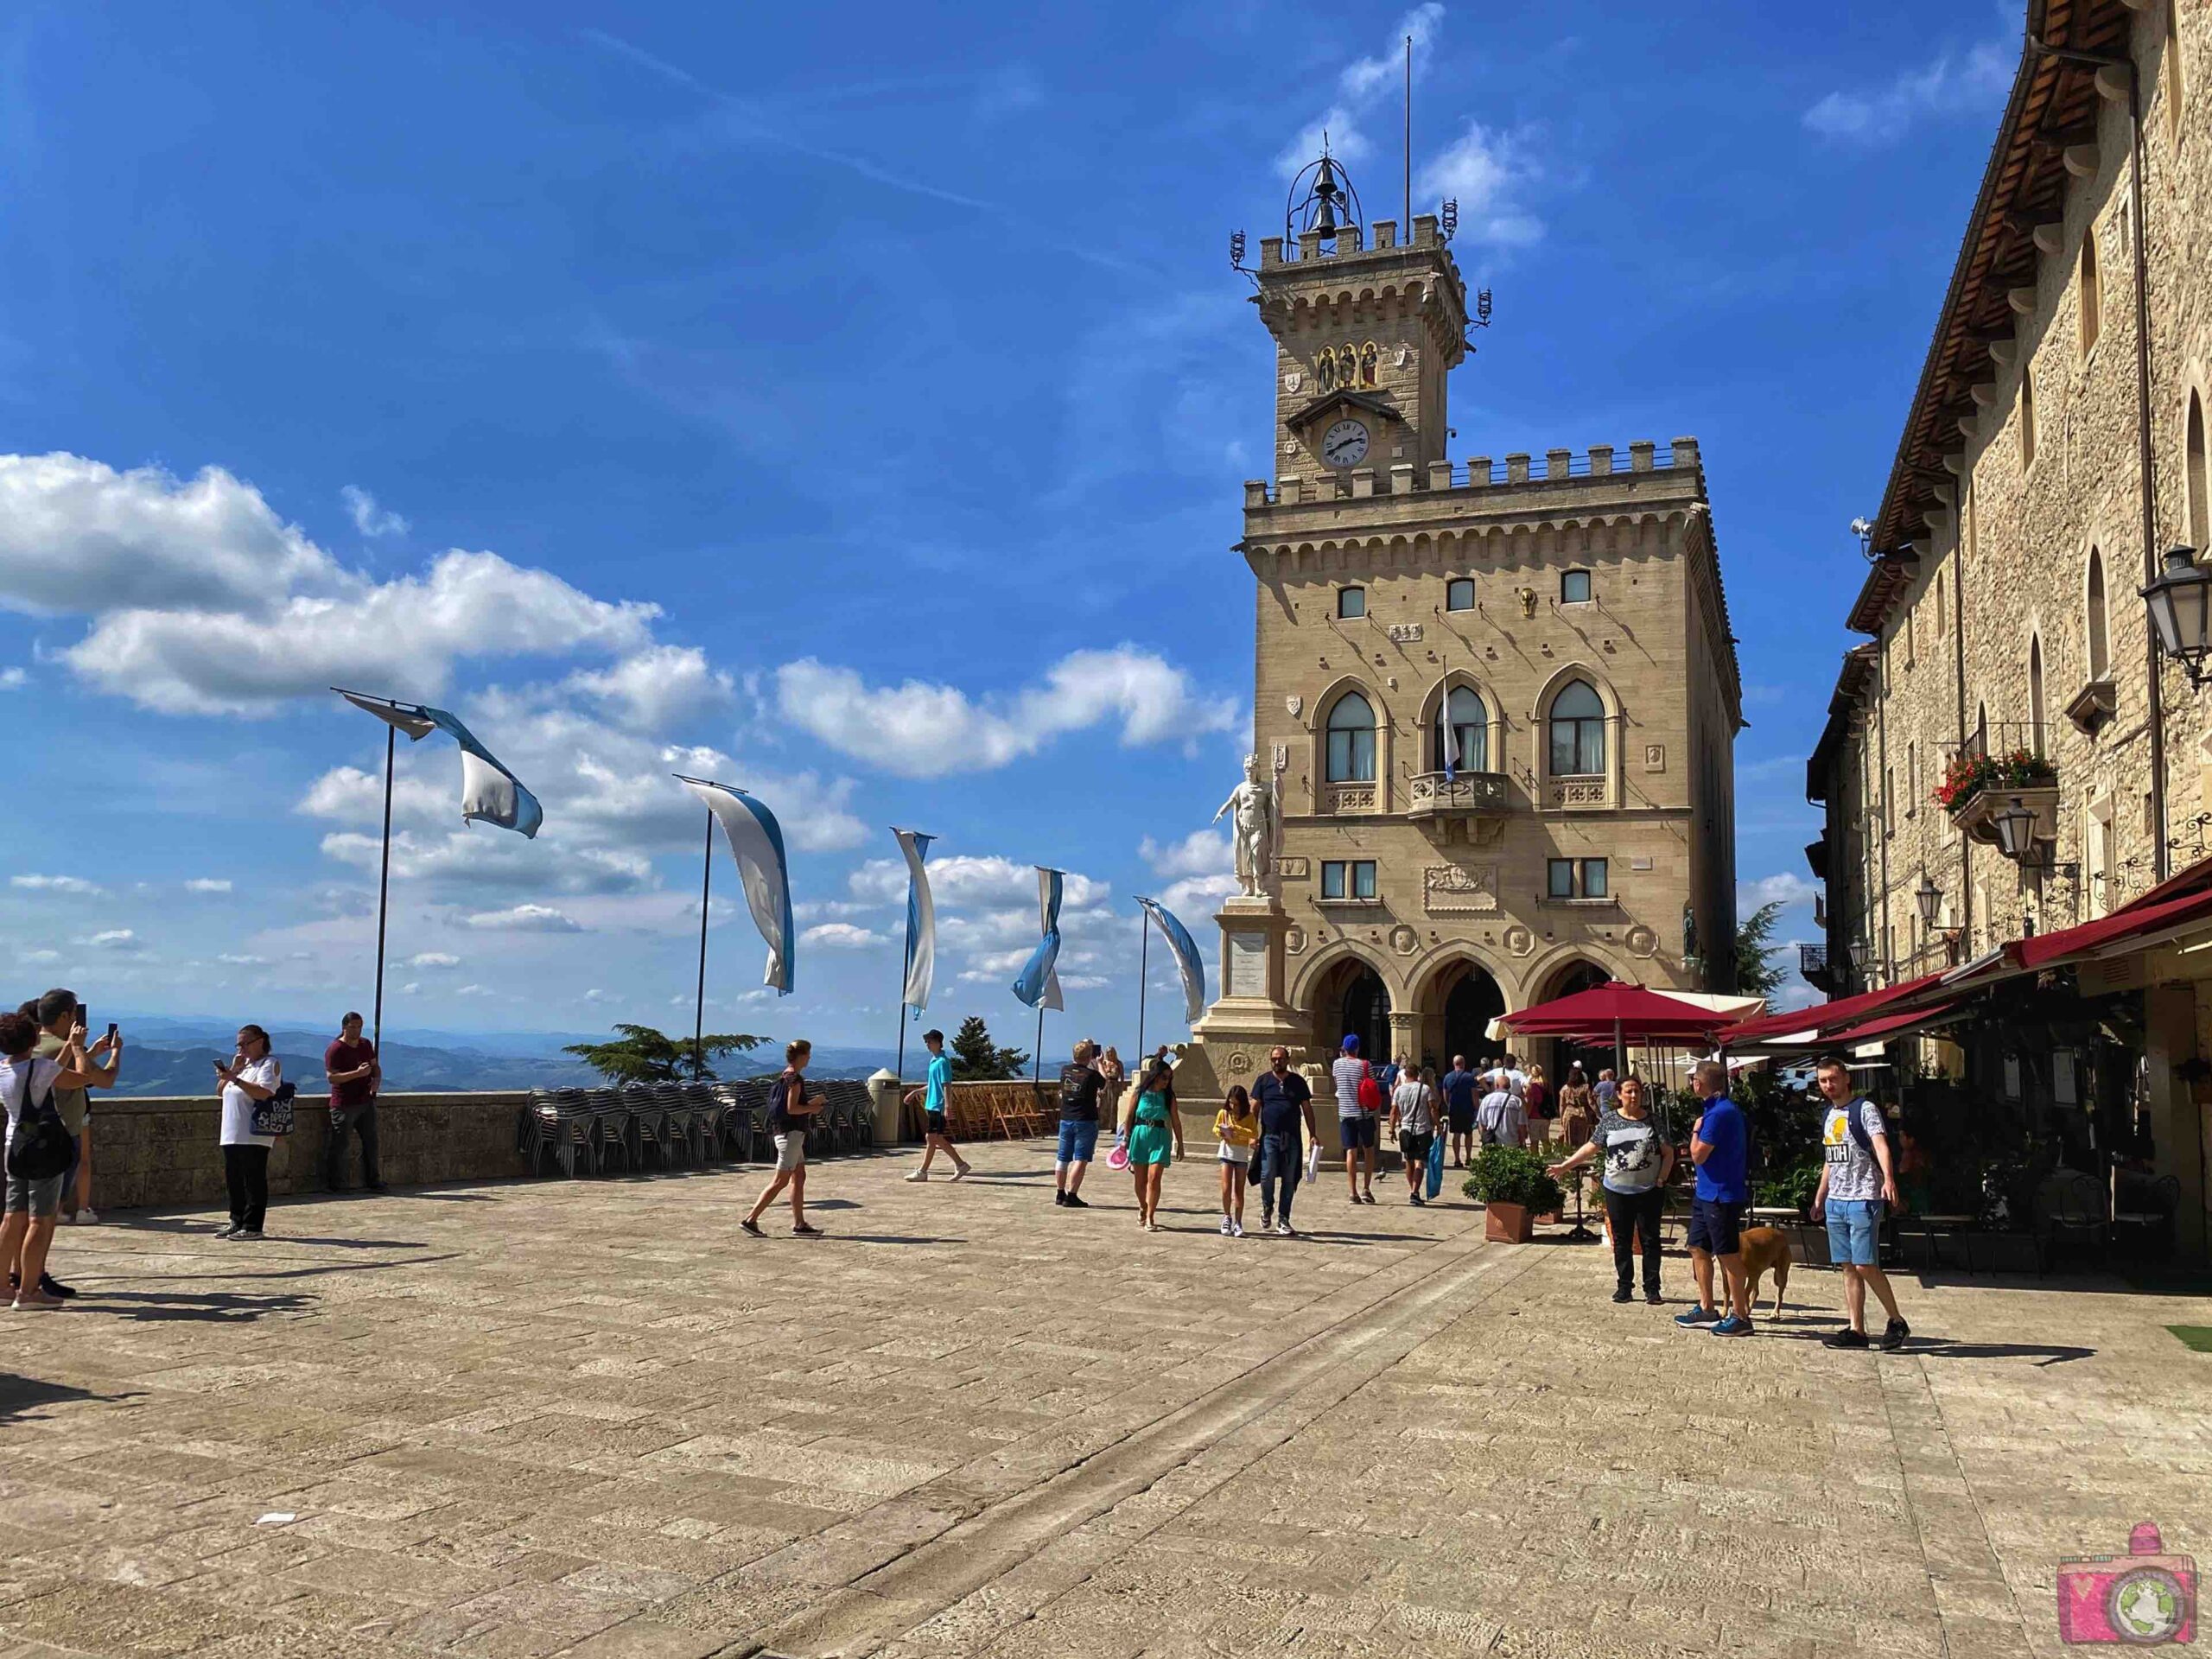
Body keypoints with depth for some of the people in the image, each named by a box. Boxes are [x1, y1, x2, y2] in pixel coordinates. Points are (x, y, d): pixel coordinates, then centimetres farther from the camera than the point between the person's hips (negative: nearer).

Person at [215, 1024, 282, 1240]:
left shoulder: (270, 1063, -4)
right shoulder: (243, 1064, 23)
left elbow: (264, 1092, -20)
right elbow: (221, 1090, 16)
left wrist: (235, 1078, -25)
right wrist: (233, 1070, 2)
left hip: (254, 1136, -8)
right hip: (232, 1135, 8)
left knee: (254, 1181, -5)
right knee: (234, 1181, 11)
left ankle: (252, 1227, -3)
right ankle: (237, 1223, 19)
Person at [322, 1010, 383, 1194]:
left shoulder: (366, 1044, 13)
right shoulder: (335, 1050, -10)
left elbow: (375, 1065, 23)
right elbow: (331, 1077, -18)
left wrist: (376, 1080, 2)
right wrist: (357, 1073, -27)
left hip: (366, 1102, 7)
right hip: (344, 1105, -7)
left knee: (371, 1143, 9)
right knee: (339, 1145, -3)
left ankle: (372, 1181, 17)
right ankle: (335, 1184, 4)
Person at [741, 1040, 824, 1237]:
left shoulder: (784, 1076, 13)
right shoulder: (795, 1078, -16)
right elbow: (791, 1108, -23)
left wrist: (811, 1102, 14)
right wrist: (811, 1108, -8)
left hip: (784, 1131, 10)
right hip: (791, 1132, -10)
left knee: (799, 1177, 11)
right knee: (781, 1181, -5)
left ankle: (799, 1224, 13)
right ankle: (751, 1219, -4)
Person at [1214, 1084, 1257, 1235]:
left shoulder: (1249, 1117, -4)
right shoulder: (1223, 1113, -1)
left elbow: (1254, 1134, -15)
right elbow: (1215, 1128, 10)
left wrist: (1237, 1129, -24)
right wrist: (1220, 1133, -12)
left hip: (1242, 1155, 0)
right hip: (1227, 1153, 0)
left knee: (1239, 1190, 3)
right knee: (1226, 1189, -7)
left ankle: (1238, 1222, 9)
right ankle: (1227, 1217, 12)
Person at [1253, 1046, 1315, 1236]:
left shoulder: (1297, 1081, 9)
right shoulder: (1263, 1081, 6)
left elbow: (1307, 1108, 11)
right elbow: (1254, 1107, 5)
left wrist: (1312, 1134, 5)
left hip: (1292, 1138, 1)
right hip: (1270, 1136, -1)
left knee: (1289, 1180, 3)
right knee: (1267, 1175, -9)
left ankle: (1283, 1219, 13)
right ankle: (1267, 1207, 19)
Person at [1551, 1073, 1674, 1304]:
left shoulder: (1652, 1119, -2)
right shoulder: (1609, 1119, 2)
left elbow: (1668, 1152, 1)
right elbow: (1591, 1147, 3)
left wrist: (1661, 1179, -8)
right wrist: (1565, 1165, -2)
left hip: (1648, 1191, -1)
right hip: (1617, 1190, 2)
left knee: (1650, 1239, 4)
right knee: (1621, 1240, 8)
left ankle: (1652, 1289, 11)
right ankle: (1624, 1286, 17)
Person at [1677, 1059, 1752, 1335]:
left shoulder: (1719, 1112, -21)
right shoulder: (1723, 1108, 12)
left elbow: (1698, 1155, -18)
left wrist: (1696, 1129, -7)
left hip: (1721, 1196, -10)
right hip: (1707, 1193, 10)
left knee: (1728, 1255, -2)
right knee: (1698, 1248, 16)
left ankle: (1740, 1316, 6)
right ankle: (1706, 1309, 24)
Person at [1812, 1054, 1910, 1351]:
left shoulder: (1865, 1109, -6)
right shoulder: (1828, 1117, 17)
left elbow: (1881, 1145, -22)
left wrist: (1888, 1179, -38)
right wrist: (1819, 1199, 23)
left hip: (1863, 1200, -7)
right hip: (1835, 1202, 8)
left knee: (1866, 1266, -9)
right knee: (1848, 1267, 7)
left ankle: (1897, 1321, 7)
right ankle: (1856, 1330, 10)